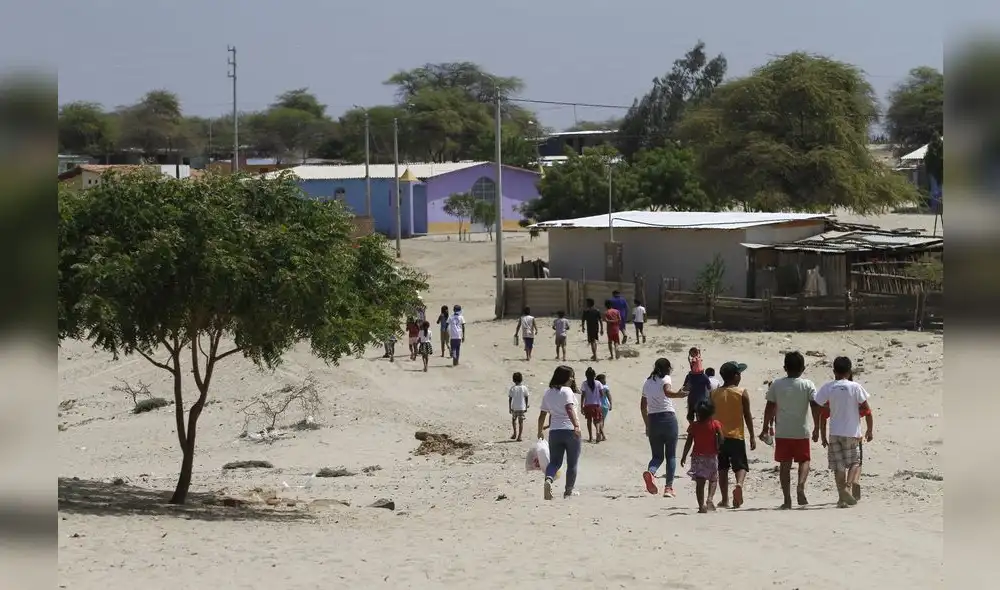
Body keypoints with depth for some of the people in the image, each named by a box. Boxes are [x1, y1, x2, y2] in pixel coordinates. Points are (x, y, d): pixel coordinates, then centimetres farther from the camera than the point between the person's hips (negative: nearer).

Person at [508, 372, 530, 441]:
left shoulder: (512, 388, -9)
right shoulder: (524, 388, -4)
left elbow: (510, 399, -7)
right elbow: (526, 398, 1)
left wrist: (510, 408, 2)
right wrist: (526, 407, 11)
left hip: (514, 408, -1)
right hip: (522, 408, 1)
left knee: (513, 420, 22)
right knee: (521, 422, 6)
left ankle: (515, 433, 19)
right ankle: (519, 436, 4)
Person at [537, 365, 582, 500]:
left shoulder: (548, 393, 11)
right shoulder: (567, 391, -8)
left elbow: (542, 415, 14)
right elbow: (569, 409, -23)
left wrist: (540, 431, 25)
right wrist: (576, 425, -32)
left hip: (554, 432, 5)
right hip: (569, 430, -5)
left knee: (555, 461, 8)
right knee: (572, 463, 9)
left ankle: (548, 479, -22)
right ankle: (568, 491, 13)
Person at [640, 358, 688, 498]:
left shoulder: (647, 383, 15)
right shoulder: (665, 379, -1)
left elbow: (643, 406, 18)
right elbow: (667, 392, -24)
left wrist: (647, 425, 25)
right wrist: (678, 394, -37)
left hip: (653, 420, 4)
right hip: (668, 418, -4)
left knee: (657, 456, 10)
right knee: (671, 455, 6)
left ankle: (650, 472, -22)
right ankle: (669, 487, -1)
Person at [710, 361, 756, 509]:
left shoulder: (714, 394, 4)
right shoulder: (742, 393, -5)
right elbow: (748, 416, -4)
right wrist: (752, 436, 2)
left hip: (719, 436, 3)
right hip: (736, 436, -3)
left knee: (723, 468, 10)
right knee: (740, 466, 1)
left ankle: (725, 500, 9)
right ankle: (739, 484, -29)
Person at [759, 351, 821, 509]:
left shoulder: (776, 385, 1)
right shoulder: (808, 385, -3)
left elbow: (770, 407, 3)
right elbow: (815, 407, -8)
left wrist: (765, 428, 11)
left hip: (782, 432, 1)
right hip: (801, 431, -1)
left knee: (784, 465, 6)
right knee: (804, 460, 14)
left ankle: (787, 500, 3)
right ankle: (800, 486, -14)